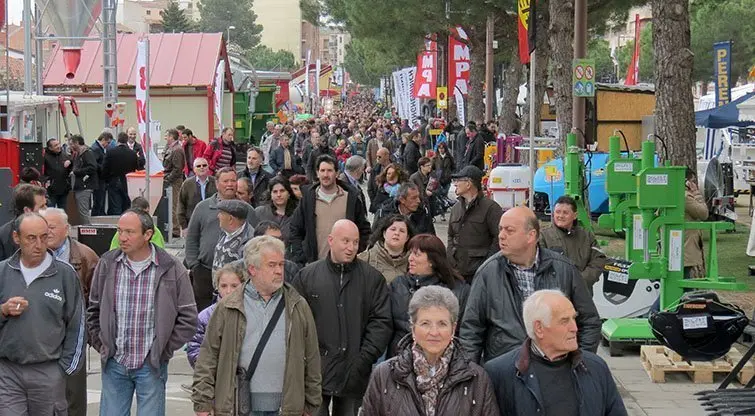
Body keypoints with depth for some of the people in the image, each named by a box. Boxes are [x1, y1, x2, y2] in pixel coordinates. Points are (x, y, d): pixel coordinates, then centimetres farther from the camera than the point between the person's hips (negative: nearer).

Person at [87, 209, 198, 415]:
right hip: (114, 363, 2)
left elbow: (188, 318, -1)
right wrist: (101, 345, 6)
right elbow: (93, 311, 13)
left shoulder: (171, 269, -6)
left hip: (151, 365, -2)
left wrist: (164, 349, -3)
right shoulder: (107, 264, 1)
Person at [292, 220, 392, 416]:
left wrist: (366, 358, -8)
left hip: (354, 375, 1)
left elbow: (381, 322, 1)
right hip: (315, 371, -1)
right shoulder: (306, 276, 5)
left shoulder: (372, 278, 5)